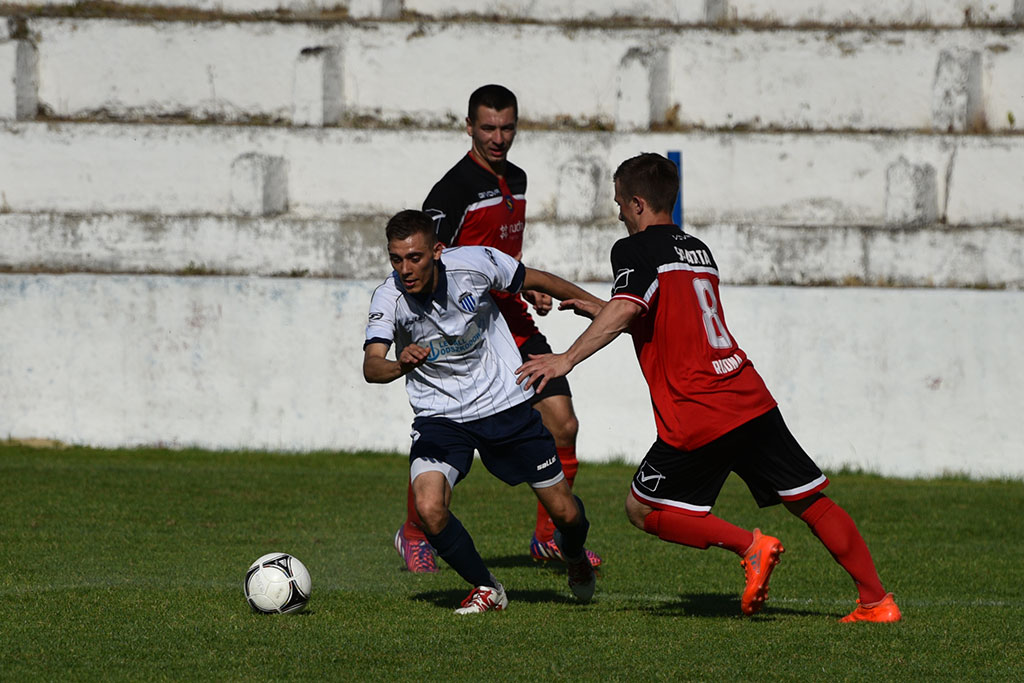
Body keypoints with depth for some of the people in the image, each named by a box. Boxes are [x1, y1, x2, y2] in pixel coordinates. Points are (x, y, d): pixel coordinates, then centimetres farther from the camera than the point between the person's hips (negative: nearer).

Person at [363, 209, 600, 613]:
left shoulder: (474, 263, -19)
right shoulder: (388, 299, -21)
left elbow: (532, 280, 0)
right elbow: (371, 367, -33)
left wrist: (596, 304, 11)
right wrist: (401, 364, -56)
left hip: (506, 404, 1)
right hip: (440, 416, -1)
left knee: (566, 513, 6)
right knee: (428, 508, -24)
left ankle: (574, 556, 44)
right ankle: (486, 588, 2)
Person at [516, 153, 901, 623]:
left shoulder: (635, 250, -4)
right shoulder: (697, 249, 21)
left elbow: (626, 311, -23)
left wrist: (567, 359, -24)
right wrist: (597, 311, 38)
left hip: (697, 421, -7)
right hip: (753, 402, 7)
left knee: (643, 509, 8)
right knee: (811, 501, 12)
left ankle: (749, 545, -6)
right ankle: (876, 601, 9)